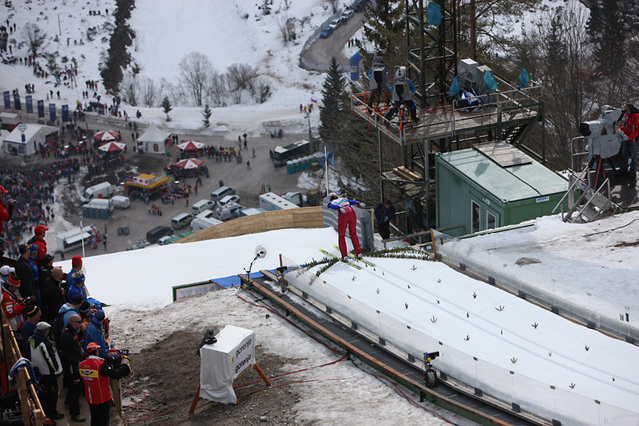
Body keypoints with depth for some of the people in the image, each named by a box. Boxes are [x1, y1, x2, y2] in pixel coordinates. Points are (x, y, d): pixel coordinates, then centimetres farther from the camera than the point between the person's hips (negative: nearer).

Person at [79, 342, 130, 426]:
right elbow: (116, 375, -28)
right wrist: (124, 365, -11)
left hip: (90, 399, 6)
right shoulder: (101, 365, -26)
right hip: (103, 399, -6)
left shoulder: (82, 365, -5)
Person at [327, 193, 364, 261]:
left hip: (343, 215, -3)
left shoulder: (331, 203, 22)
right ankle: (359, 253, 18)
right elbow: (352, 202, 15)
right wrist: (359, 203, -3)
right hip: (352, 213, 3)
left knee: (341, 236, 13)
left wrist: (340, 208, -22)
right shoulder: (344, 199, 34)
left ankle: (344, 256, 3)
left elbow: (333, 206, -3)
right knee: (353, 234, 22)